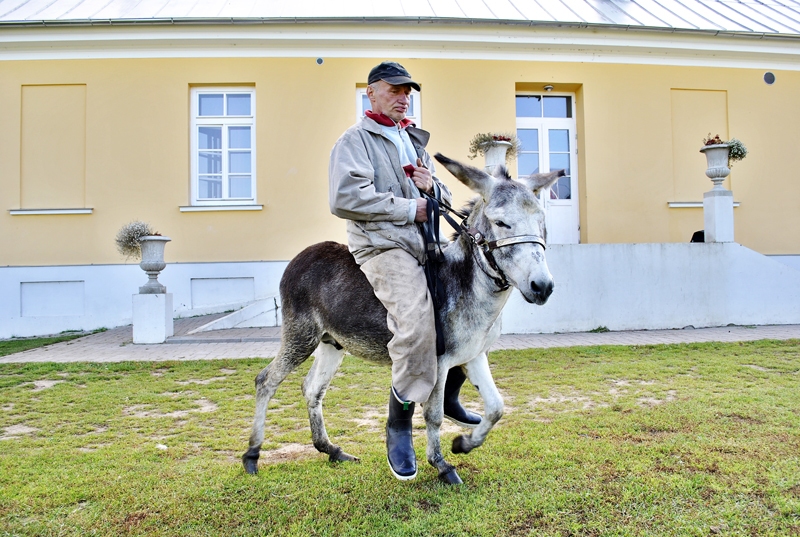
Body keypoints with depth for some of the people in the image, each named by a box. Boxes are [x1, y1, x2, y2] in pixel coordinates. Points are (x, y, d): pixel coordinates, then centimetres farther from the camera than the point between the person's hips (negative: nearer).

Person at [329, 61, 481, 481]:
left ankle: (448, 396, 21)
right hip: (382, 246, -8)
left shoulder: (415, 141, 24)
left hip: (425, 244, 8)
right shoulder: (356, 140, 1)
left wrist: (432, 187, 2)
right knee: (416, 318, -30)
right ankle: (399, 425, -13)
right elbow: (345, 199, -16)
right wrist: (410, 208, -13)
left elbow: (442, 199, 27)